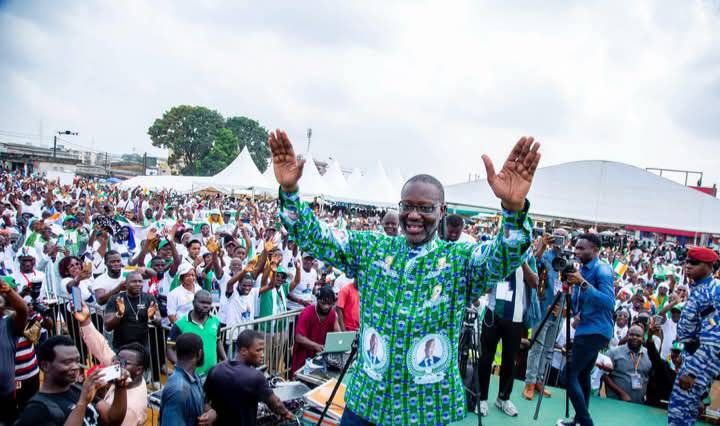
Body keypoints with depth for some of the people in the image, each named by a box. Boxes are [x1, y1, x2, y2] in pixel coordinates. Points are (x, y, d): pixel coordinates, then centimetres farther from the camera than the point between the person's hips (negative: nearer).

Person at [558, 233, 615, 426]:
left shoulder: (602, 270, -15)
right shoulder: (581, 269, 11)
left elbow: (609, 302, -27)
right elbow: (577, 298, 20)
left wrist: (583, 283, -33)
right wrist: (576, 313, 0)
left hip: (596, 331, -9)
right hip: (586, 329, 9)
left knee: (570, 374, -12)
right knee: (581, 373, 17)